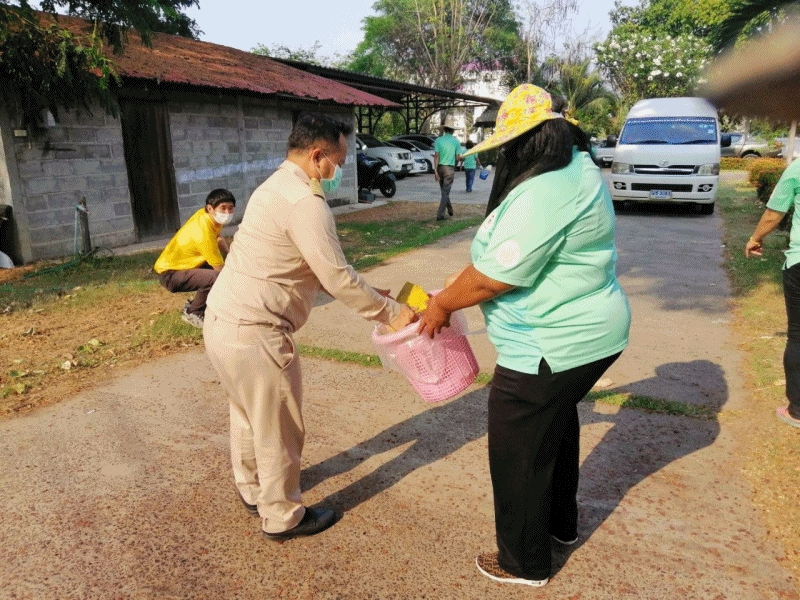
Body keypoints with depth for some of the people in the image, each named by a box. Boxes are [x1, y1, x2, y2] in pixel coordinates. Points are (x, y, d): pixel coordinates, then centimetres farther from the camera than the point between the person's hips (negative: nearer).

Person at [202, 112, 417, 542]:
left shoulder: (279, 187, 15)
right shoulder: (304, 201, -18)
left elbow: (316, 269, 18)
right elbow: (337, 278, -19)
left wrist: (369, 295, 15)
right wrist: (392, 312, -7)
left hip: (224, 321, 10)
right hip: (254, 332, -10)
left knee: (249, 415, 27)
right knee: (278, 428, 8)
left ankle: (253, 491, 47)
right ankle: (282, 517, 28)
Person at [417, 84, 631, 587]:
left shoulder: (545, 193, -27)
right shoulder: (578, 168, 8)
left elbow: (495, 277, -24)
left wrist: (443, 304, -8)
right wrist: (461, 281, 12)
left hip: (552, 347, -11)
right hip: (591, 332, 11)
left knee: (519, 454, 7)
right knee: (558, 424, 29)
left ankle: (524, 563, 29)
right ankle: (562, 522, 51)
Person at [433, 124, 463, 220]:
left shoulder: (438, 140, -2)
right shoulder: (456, 142, -4)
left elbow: (436, 156, -8)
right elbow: (457, 158, -3)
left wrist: (435, 170, -9)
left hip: (440, 167, 2)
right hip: (450, 169, -2)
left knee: (444, 191, 18)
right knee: (446, 192, 1)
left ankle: (450, 209, 31)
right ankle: (440, 214, -4)